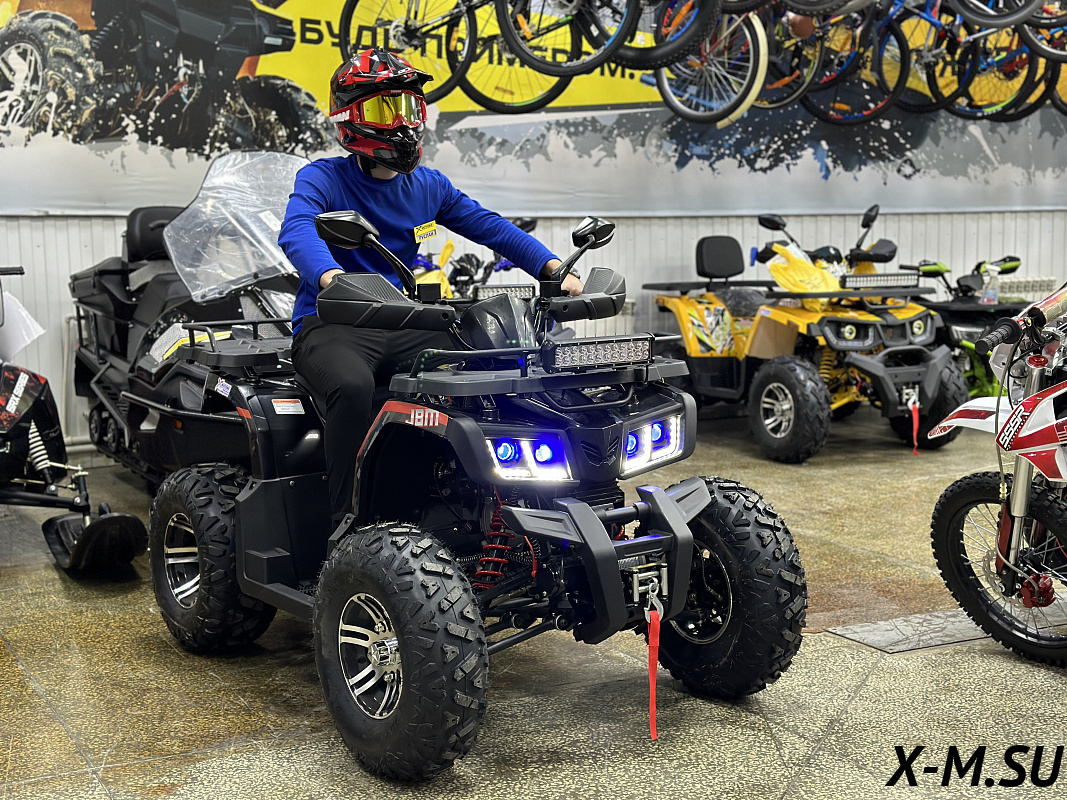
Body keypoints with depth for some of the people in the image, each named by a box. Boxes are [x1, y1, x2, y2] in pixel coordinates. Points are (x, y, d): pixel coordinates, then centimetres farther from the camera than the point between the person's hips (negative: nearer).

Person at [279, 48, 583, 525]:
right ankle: (349, 523, -25)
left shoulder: (428, 185, 13)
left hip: (404, 326, 5)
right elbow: (296, 231, -24)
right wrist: (331, 277, -47)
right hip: (332, 325, -4)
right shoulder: (322, 179, -4)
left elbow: (487, 225, 8)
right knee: (353, 386, -36)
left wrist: (553, 267, -7)